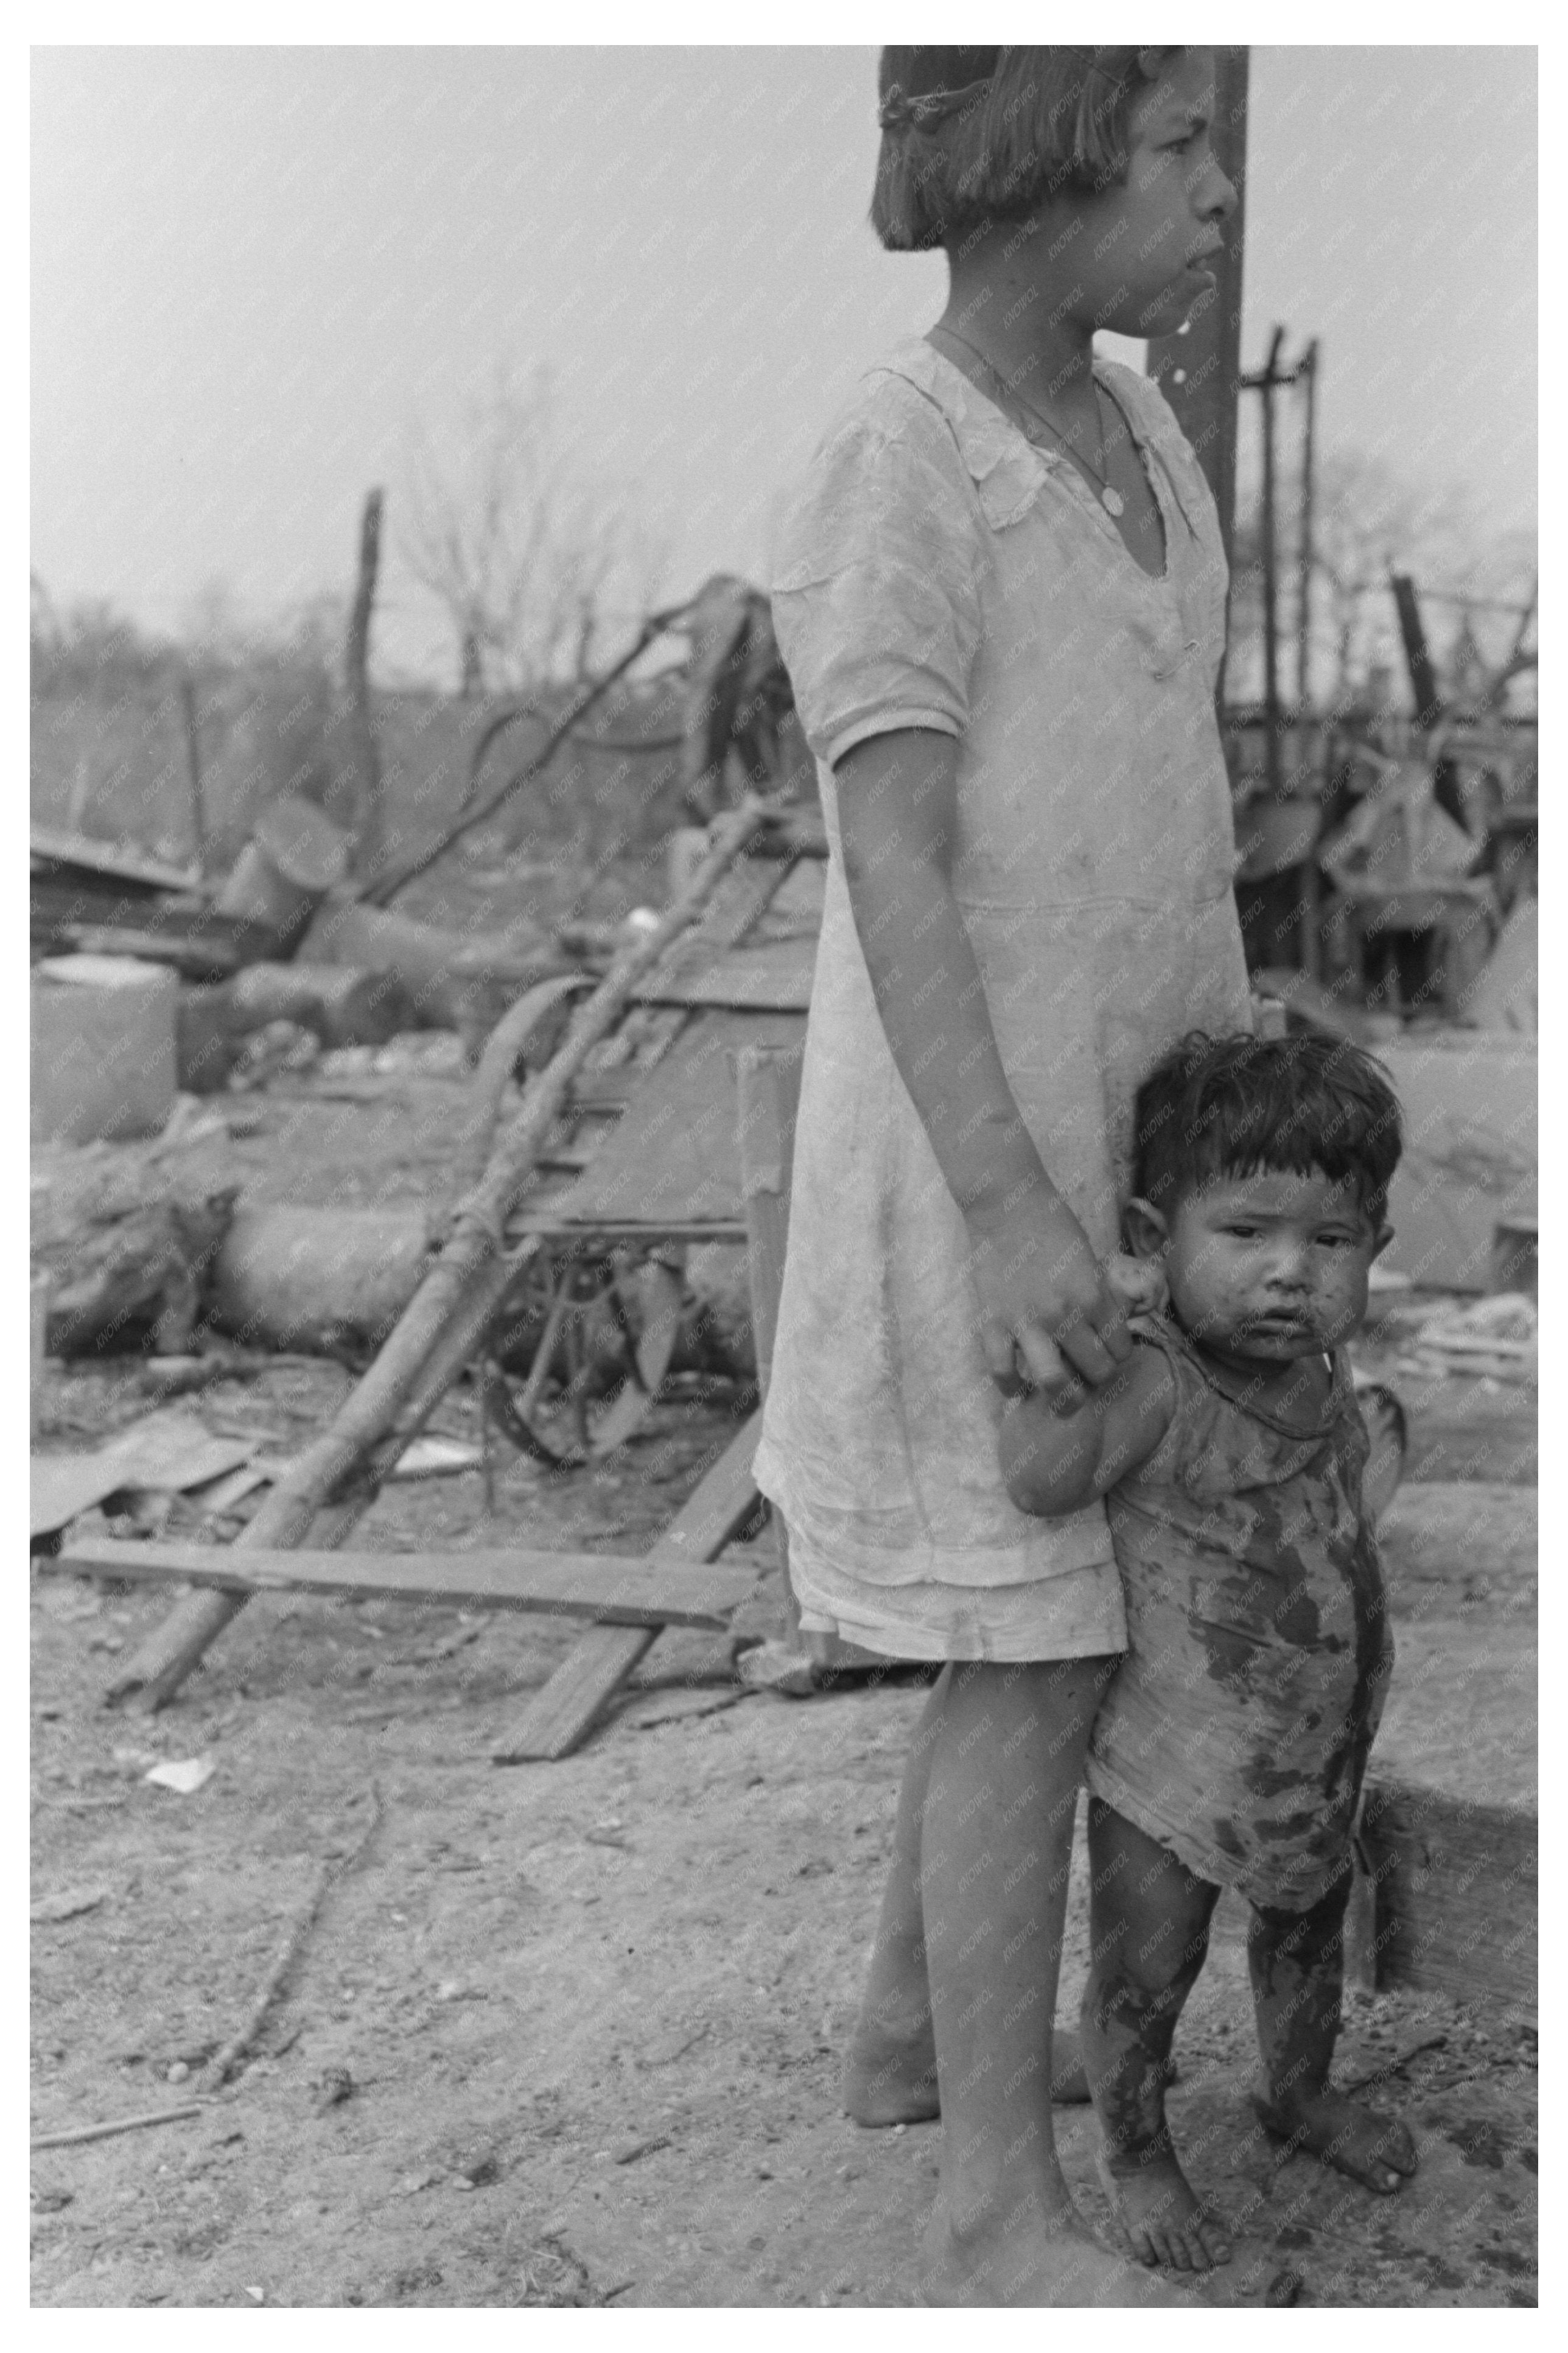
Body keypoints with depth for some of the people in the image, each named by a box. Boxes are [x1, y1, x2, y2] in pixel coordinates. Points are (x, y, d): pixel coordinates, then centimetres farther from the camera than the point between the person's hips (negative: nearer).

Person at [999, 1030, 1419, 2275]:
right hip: (1174, 1765, -7)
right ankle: (1137, 2155, 40)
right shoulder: (1156, 1380, -30)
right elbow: (1043, 1476, -48)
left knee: (1308, 1938, 30)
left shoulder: (1323, 1360, -7)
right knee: (1143, 1982, 14)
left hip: (1321, 1756, 7)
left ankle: (1303, 2090, 57)